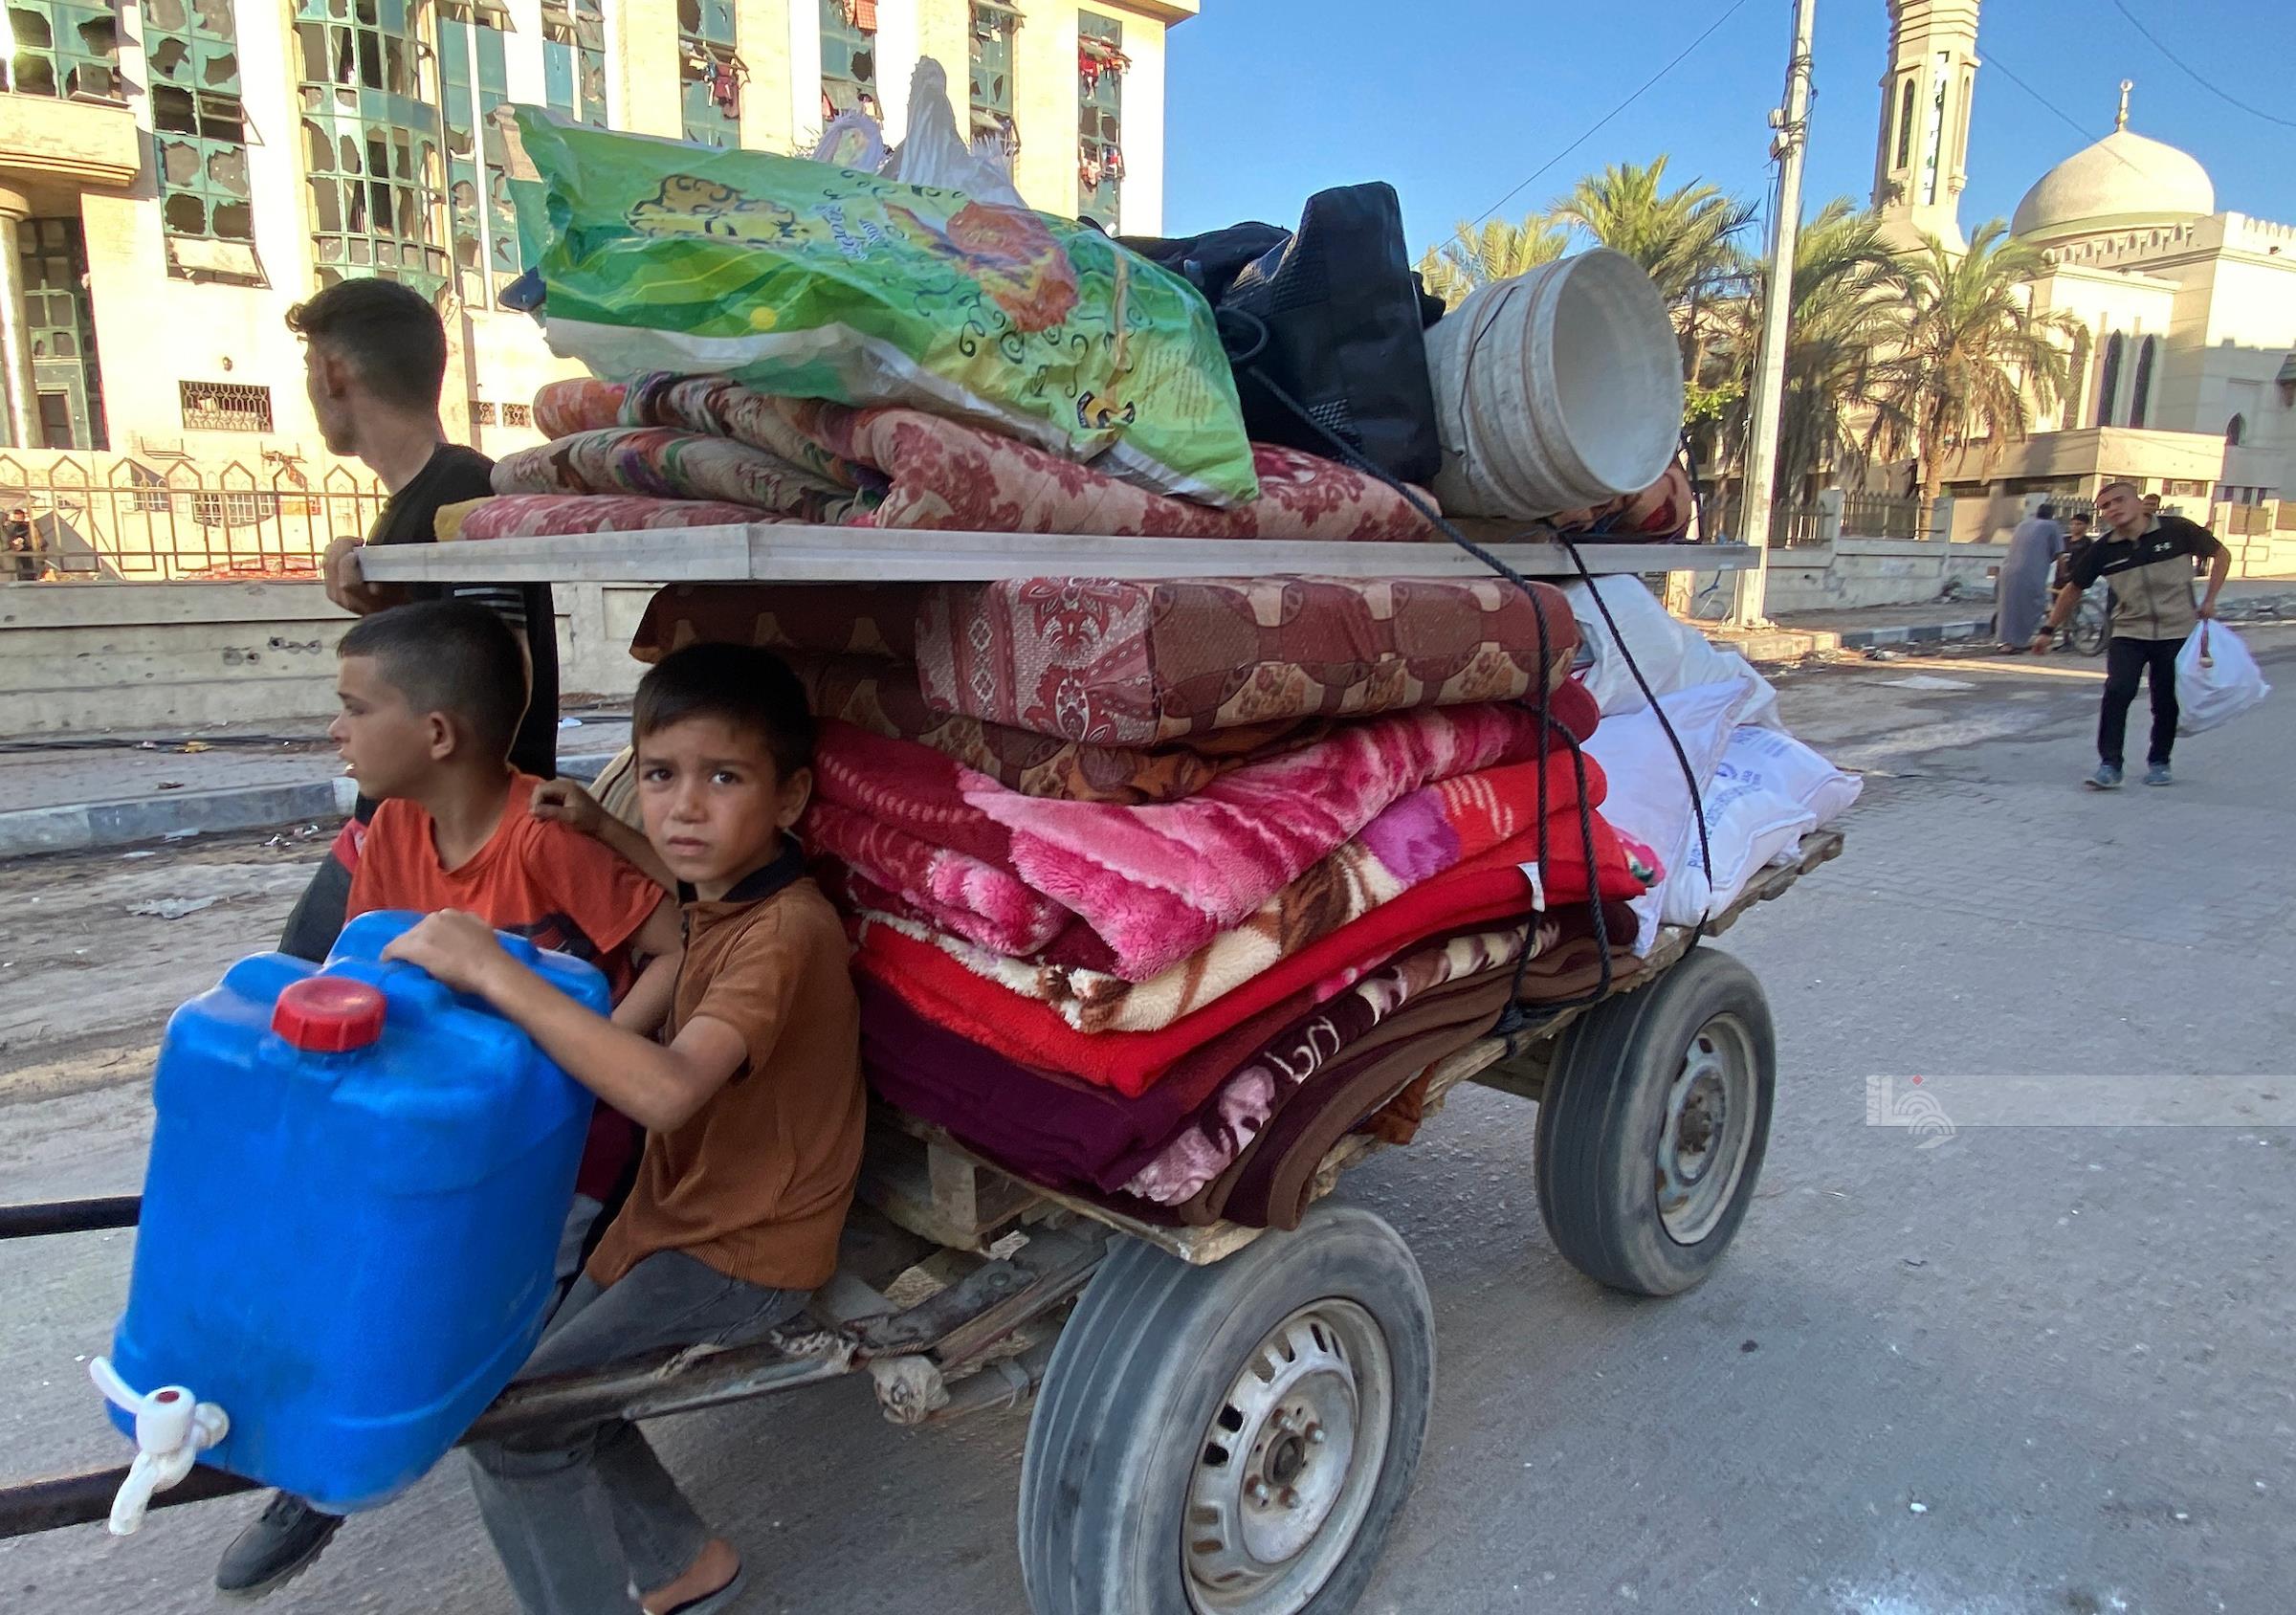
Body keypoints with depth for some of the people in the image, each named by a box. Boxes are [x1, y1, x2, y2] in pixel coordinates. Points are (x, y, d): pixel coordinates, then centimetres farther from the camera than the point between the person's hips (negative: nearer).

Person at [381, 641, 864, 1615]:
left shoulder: (784, 934, -29)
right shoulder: (727, 889, -2)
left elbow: (665, 1089, -45)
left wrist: (491, 970, -42)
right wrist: (601, 828, 11)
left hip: (741, 1254, -9)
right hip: (680, 1210, 9)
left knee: (512, 1419, -10)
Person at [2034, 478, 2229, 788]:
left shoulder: (2177, 531, -8)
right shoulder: (2104, 550, -5)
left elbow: (2221, 554, 6)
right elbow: (2074, 589, 8)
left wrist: (2209, 601, -1)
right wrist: (2049, 630, 9)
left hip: (2177, 632, 0)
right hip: (2128, 633, 1)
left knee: (2166, 702, 5)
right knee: (2118, 692, -17)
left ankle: (2159, 762, 24)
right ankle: (2109, 765, -13)